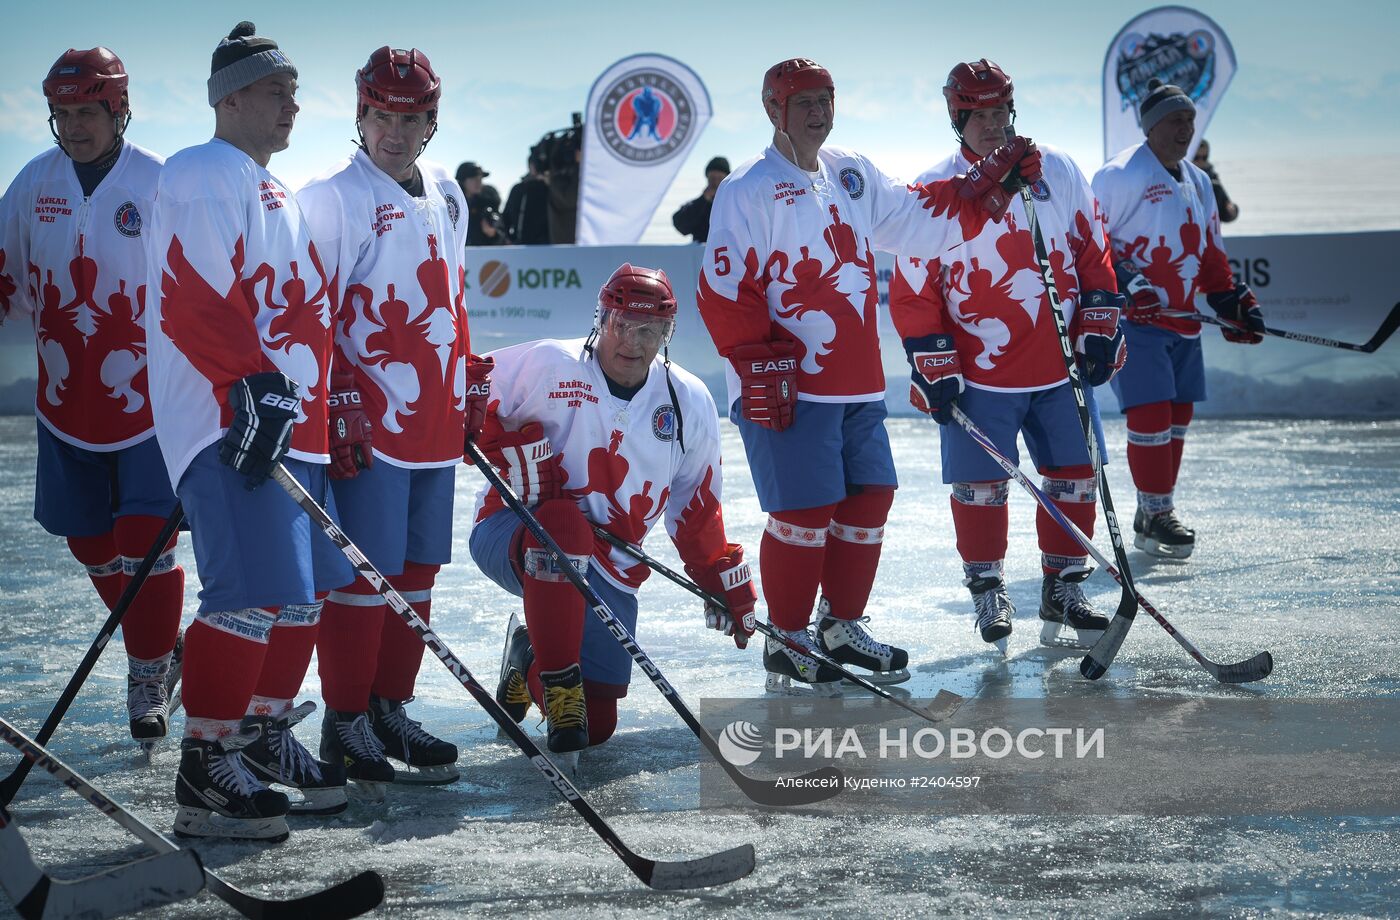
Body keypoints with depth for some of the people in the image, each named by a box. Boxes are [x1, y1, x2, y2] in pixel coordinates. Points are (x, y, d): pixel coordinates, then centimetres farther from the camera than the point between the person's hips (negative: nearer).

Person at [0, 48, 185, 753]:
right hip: (66, 397, 4)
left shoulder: (160, 184, -8)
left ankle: (149, 677, 5)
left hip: (150, 395, -4)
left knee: (146, 538, -10)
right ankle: (159, 646, 29)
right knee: (90, 542, 9)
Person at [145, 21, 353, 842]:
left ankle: (267, 738, 28)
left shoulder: (276, 195, 24)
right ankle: (205, 775, -12)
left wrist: (318, 408, 27)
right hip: (228, 424, -10)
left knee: (305, 588, 13)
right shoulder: (202, 179, -9)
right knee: (254, 594, -16)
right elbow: (194, 298, -20)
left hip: (290, 425, 10)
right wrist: (257, 383, -27)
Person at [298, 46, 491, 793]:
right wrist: (338, 404, -15)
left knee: (418, 569, 10)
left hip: (435, 420, 7)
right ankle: (344, 725, 1)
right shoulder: (334, 198, -7)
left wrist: (468, 384, 21)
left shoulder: (445, 197, 15)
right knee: (366, 571, -7)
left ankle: (389, 711, 20)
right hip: (368, 419, -7)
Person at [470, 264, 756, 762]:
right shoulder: (546, 364, -11)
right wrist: (517, 452, -19)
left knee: (597, 722, -6)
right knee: (564, 523, -42)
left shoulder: (688, 402, 4)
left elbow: (696, 508, 14)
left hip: (608, 567, 4)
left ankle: (529, 658, 29)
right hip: (512, 531, -4)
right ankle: (559, 683, -28)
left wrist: (724, 580, 13)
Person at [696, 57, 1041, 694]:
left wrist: (992, 183, 10)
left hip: (857, 384, 8)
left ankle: (841, 626, 24)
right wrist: (760, 372, -17)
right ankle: (786, 642, 6)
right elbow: (727, 291, -12)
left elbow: (922, 222, 21)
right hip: (789, 386, -7)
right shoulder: (747, 191, -8)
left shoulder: (853, 176, 14)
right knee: (804, 512, -7)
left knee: (870, 495, 9)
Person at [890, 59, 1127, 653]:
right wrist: (935, 369, -8)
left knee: (1074, 477, 5)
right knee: (981, 486, 0)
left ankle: (1063, 590, 19)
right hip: (979, 376, -3)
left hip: (1061, 369, 3)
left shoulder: (1057, 173, 4)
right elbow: (913, 292, -4)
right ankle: (987, 592, 17)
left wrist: (1100, 330, 3)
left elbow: (1094, 255, 9)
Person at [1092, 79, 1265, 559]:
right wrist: (1122, 286, -21)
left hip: (1182, 319, 8)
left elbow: (1210, 253, 22)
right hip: (1134, 320, -8)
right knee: (1150, 413, -12)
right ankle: (1154, 515, -5)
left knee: (1178, 414, 9)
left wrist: (1234, 302, 14)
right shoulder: (1119, 175, -10)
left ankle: (1157, 512, 19)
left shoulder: (1198, 182, 16)